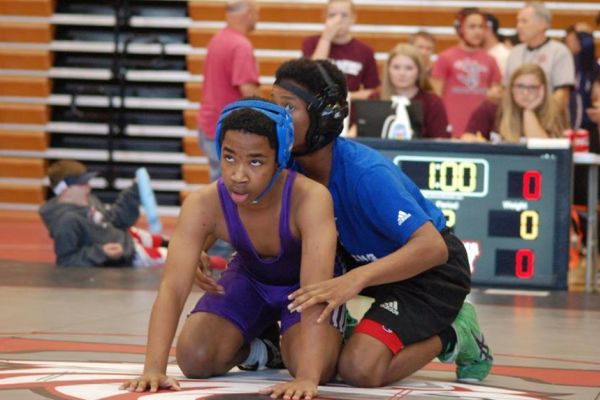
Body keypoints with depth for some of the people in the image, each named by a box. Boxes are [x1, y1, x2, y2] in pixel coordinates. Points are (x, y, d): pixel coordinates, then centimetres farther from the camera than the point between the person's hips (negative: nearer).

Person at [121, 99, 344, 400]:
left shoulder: (310, 199, -41)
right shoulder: (203, 205, -32)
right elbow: (172, 288, -36)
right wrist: (154, 368, -50)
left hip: (302, 284, -3)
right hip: (249, 278, 3)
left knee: (318, 369, -26)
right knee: (195, 360, -15)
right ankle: (256, 349, 18)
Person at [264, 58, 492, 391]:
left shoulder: (365, 173, -32)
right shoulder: (288, 165, -13)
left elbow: (432, 247, -39)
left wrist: (356, 279, -53)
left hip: (433, 269, -7)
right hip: (362, 258, 7)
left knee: (360, 368, -26)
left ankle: (451, 336, 0)